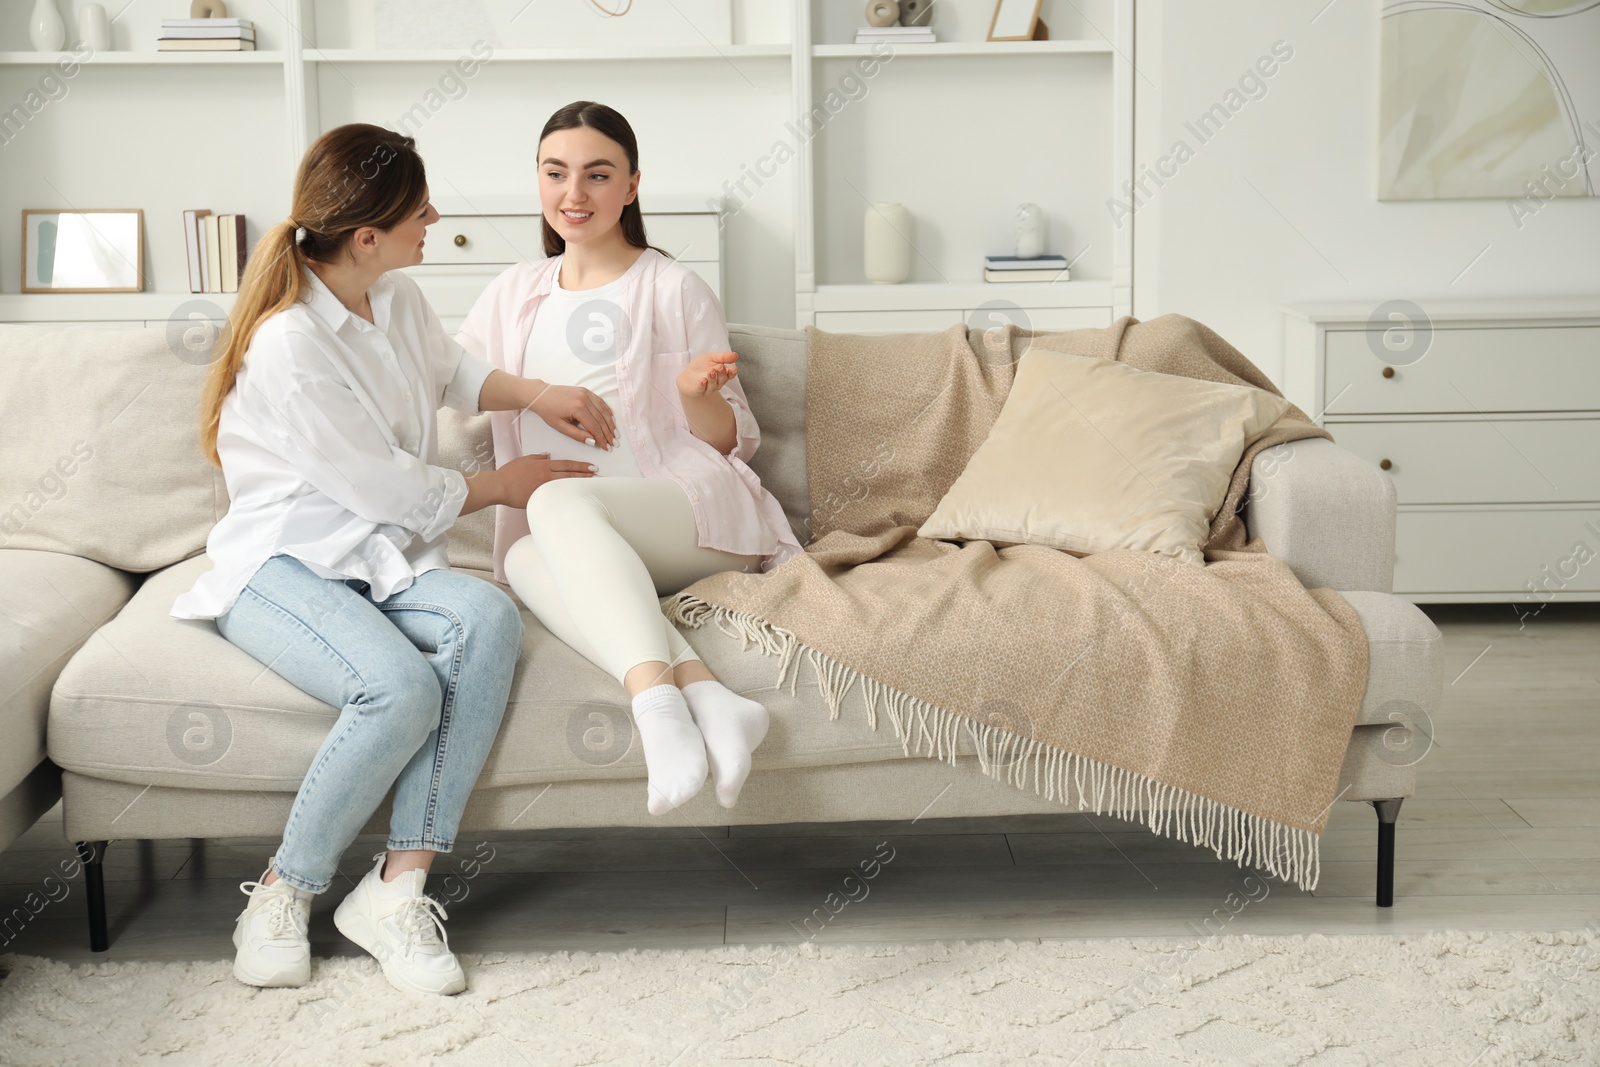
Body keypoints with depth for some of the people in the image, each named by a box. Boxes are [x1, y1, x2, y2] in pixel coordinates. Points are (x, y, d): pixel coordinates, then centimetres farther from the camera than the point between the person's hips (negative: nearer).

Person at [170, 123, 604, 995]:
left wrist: (537, 394, 13)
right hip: (279, 568, -7)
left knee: (487, 618, -27)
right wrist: (503, 484, 0)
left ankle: (397, 888, -24)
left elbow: (452, 372, 32)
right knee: (401, 686, -35)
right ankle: (283, 892, -11)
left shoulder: (398, 301, 7)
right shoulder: (290, 346, -20)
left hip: (379, 560, 7)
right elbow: (393, 492, -15)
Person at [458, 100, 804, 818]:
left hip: (698, 512, -3)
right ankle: (705, 695, -47)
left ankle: (658, 705, -53)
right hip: (581, 545, 3)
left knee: (559, 501, -34)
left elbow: (728, 440, 7)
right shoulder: (514, 294, 21)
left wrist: (698, 394, -14)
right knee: (524, 558, -33)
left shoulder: (674, 290, 9)